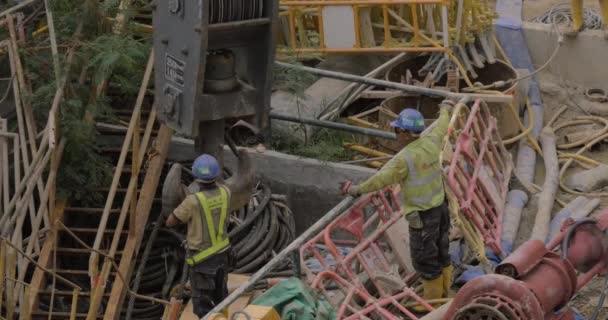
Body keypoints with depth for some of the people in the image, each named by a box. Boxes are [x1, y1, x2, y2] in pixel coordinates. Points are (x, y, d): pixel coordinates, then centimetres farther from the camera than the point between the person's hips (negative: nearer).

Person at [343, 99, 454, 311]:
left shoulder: (404, 158, -26)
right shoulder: (430, 142, -4)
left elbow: (381, 179, -18)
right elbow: (441, 128, 18)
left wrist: (359, 190, -2)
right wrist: (445, 110, 39)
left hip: (423, 216, -8)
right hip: (439, 207, 8)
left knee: (425, 259, 5)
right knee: (440, 253, 19)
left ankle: (433, 302, 16)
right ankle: (442, 295, 33)